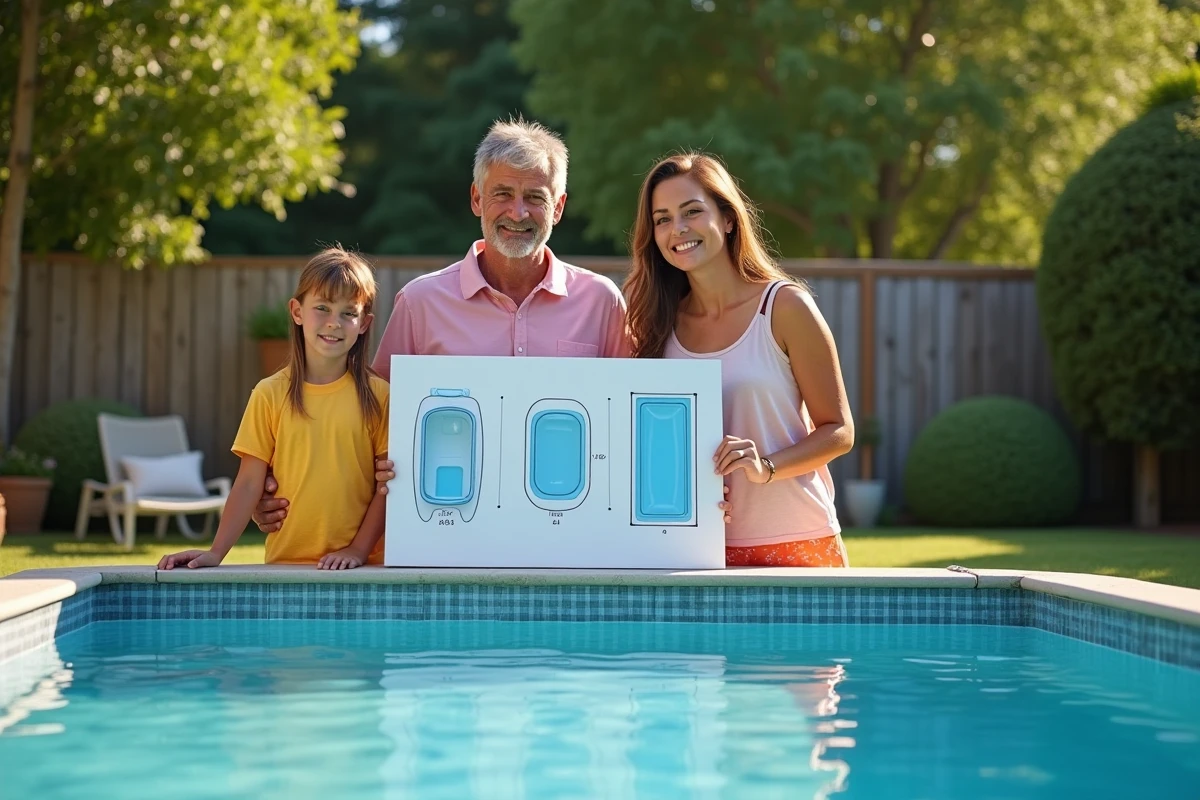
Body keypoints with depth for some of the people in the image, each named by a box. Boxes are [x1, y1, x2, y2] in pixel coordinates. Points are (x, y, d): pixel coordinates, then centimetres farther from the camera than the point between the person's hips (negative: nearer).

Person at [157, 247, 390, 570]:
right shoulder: (271, 394, 4)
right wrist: (216, 552, -4)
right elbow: (249, 483, 3)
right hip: (285, 562, 1)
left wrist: (358, 549, -8)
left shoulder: (378, 396, 2)